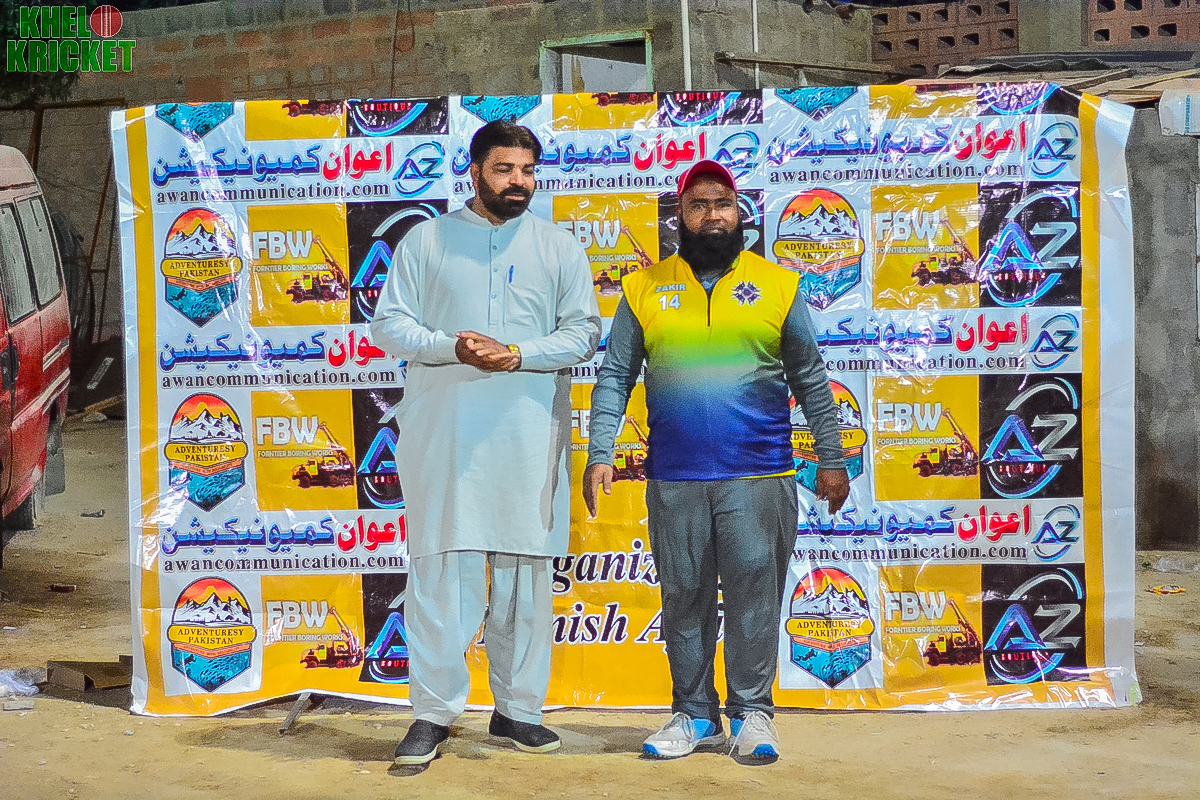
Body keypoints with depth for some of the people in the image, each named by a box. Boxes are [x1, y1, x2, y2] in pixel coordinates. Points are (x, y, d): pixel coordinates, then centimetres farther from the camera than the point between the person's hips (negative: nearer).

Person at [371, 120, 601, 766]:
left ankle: (517, 709, 15)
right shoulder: (426, 241, 10)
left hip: (529, 432, 1)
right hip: (442, 432, -1)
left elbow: (584, 330, 5)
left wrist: (518, 355, -11)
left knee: (525, 573, 4)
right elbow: (390, 324, 5)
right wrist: (451, 348, -13)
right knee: (441, 571, -4)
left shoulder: (559, 247, 12)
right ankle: (432, 713, 3)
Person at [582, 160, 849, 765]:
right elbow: (615, 376, 7)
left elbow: (810, 379, 10)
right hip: (673, 479, 1)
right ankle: (694, 713, 18)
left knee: (754, 591, -1)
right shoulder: (645, 289, 8)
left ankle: (751, 711, 11)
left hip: (759, 475, -1)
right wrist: (599, 454, -2)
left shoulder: (778, 285, 7)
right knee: (684, 597, 7)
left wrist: (831, 458, 7)